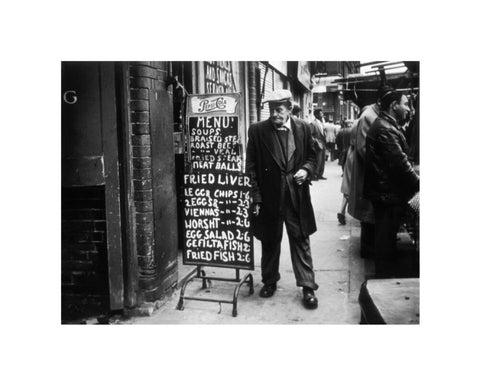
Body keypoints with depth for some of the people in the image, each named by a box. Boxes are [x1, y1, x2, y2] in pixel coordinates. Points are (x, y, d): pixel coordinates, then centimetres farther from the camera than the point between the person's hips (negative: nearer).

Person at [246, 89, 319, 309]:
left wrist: (306, 169, -10)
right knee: (269, 242, 14)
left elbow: (311, 156, 12)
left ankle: (308, 287, 14)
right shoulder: (257, 131, -5)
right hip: (269, 197, 0)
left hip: (297, 196, 0)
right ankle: (269, 281, 32)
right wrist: (256, 198, -8)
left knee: (301, 241, 5)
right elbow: (251, 167, -3)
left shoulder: (303, 128, 0)